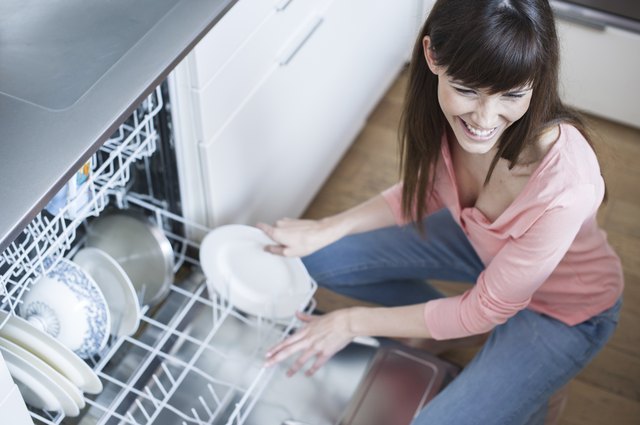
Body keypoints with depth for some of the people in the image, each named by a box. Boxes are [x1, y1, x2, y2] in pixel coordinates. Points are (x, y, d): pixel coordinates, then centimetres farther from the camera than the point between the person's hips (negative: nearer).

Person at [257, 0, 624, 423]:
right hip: (480, 240, 6)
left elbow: (487, 310, -25)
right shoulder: (441, 111, -25)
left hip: (563, 308, -5)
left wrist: (353, 323, -19)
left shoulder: (563, 185, -41)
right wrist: (324, 230, -15)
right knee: (321, 260, 0)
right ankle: (441, 322, 21)